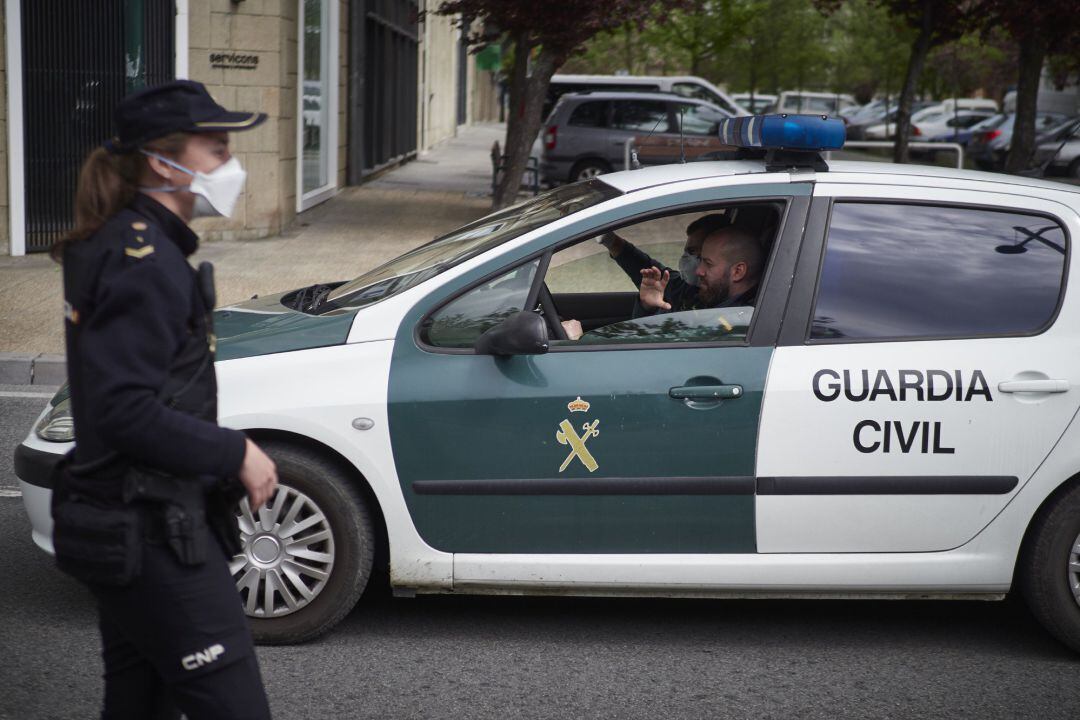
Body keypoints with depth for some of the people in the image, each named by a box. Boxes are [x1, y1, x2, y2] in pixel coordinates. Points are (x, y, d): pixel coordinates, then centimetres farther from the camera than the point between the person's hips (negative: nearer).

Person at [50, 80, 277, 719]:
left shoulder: (122, 245, 13)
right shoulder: (146, 265, -19)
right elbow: (126, 413, -25)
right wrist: (235, 454, -17)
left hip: (123, 528, 11)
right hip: (152, 535, -11)